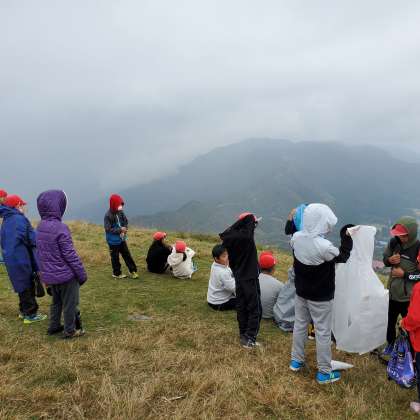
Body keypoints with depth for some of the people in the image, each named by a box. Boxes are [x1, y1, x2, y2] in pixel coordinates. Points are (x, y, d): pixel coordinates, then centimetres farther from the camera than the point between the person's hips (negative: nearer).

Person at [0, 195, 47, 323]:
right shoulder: (20, 219, -17)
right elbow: (32, 239, -19)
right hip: (21, 259, -8)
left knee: (22, 286, 19)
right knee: (27, 286, 2)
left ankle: (24, 310, 29)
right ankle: (30, 314, 10)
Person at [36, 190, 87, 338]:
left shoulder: (40, 227, 0)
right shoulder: (60, 228, -24)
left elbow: (40, 252, 9)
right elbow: (70, 255, -21)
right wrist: (82, 274, -10)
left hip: (49, 275, 7)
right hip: (65, 275, -7)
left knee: (56, 301, 25)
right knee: (70, 304, 10)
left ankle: (54, 326, 37)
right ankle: (70, 331, 23)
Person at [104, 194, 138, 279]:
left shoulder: (121, 213, -2)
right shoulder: (108, 216, -21)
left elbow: (126, 222, 11)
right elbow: (108, 229, -23)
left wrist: (125, 229, -9)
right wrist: (120, 230, -24)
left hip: (122, 239, 6)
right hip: (113, 241, -6)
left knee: (127, 254, 12)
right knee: (115, 257, 9)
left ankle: (133, 270, 22)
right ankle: (116, 273, 26)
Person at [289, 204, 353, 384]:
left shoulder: (296, 238, -14)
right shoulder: (324, 246, -31)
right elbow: (343, 256, -11)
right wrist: (347, 237, -1)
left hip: (301, 293, 6)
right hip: (320, 297, -6)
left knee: (299, 325, 21)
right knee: (323, 333, 9)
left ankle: (296, 361, 37)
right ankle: (324, 372, 24)